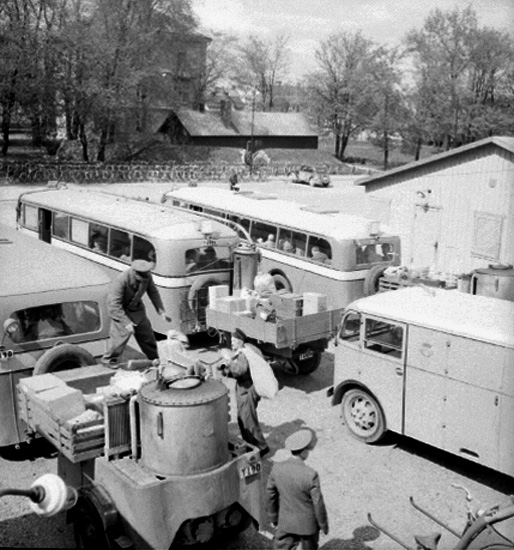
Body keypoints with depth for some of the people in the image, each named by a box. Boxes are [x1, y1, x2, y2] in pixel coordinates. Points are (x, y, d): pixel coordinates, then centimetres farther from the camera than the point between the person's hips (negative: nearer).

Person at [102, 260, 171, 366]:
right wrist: (126, 322, -38)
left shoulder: (147, 276, -20)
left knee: (147, 333, 11)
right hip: (120, 309, -5)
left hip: (137, 307, 6)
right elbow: (114, 304, -34)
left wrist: (161, 311, -9)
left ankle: (154, 359, 31)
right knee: (123, 334, -14)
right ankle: (108, 359, 8)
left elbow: (153, 293, -2)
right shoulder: (122, 280, -36)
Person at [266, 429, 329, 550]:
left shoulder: (277, 468, -13)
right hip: (307, 523, -3)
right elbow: (318, 504, -17)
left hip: (286, 522, 3)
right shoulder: (311, 475, -27)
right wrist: (324, 525, -1)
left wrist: (274, 517, 15)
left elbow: (270, 495, 0)